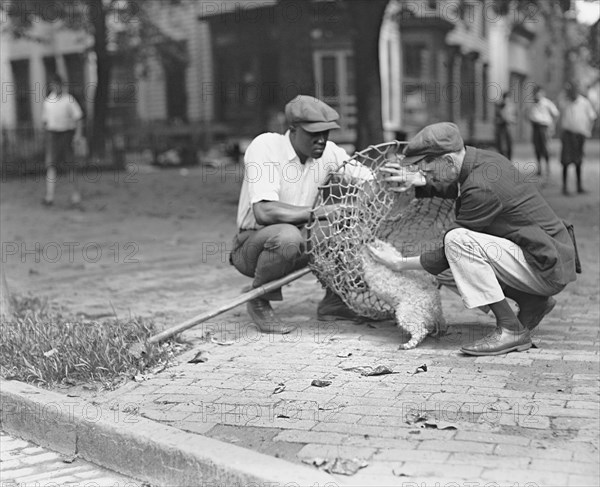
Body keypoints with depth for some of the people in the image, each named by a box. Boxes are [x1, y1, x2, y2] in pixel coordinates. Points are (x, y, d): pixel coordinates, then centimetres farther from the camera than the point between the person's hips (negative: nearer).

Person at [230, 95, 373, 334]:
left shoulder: (327, 152, -5)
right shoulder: (265, 146, -22)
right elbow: (264, 212, -34)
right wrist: (321, 211, -32)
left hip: (302, 241, 6)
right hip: (252, 244, -6)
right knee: (287, 236, -38)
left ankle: (333, 302, 9)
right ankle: (259, 302, -10)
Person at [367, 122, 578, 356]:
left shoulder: (481, 188, -25)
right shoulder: (486, 159, 2)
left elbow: (455, 244, -16)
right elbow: (456, 187, 24)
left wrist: (402, 264, -7)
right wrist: (416, 181, 6)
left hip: (548, 267, -9)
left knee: (457, 240, -26)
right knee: (445, 269, 7)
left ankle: (511, 330, -16)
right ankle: (532, 301, 15)